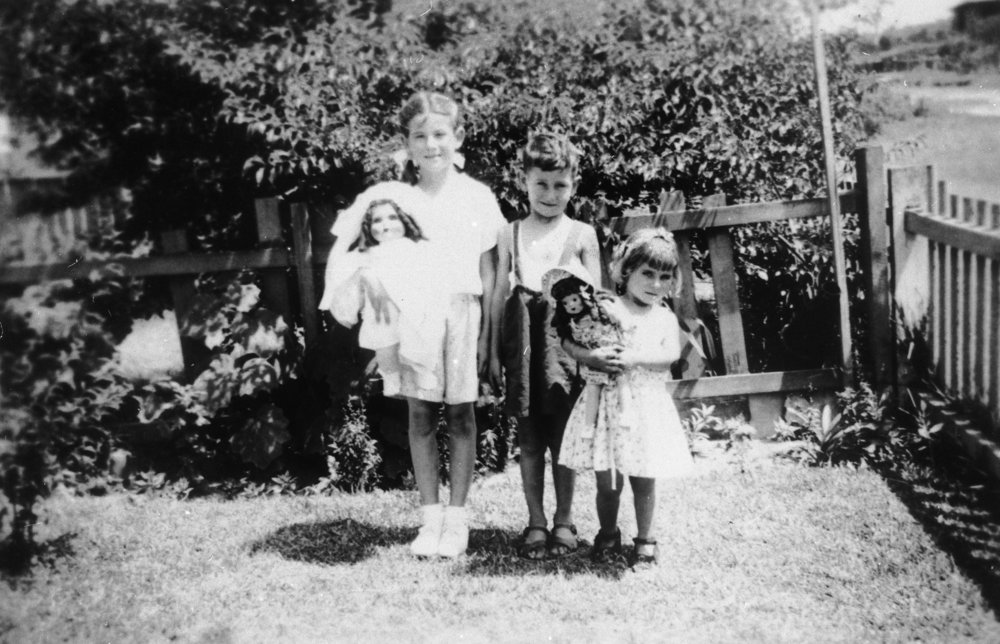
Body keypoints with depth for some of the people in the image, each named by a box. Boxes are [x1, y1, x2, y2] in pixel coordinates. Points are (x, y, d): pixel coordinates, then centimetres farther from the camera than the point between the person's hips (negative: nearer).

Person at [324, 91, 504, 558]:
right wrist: (366, 275, -21)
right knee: (420, 415, 5)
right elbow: (338, 253, -1)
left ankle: (456, 517, 14)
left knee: (461, 414, 4)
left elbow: (488, 271, 5)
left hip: (462, 312, 0)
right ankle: (430, 516, 15)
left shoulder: (478, 197, 3)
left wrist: (487, 332, 1)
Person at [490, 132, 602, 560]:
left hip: (566, 336, -1)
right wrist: (494, 350, 6)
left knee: (564, 435, 3)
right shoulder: (511, 235, 8)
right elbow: (500, 293, 9)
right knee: (529, 438, 6)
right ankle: (536, 522, 17)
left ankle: (564, 521, 16)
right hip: (524, 338, 2)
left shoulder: (582, 235, 4)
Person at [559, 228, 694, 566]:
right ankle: (608, 535, 27)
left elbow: (671, 353, -12)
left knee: (644, 480, 7)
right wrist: (590, 356, -22)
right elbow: (568, 341, -4)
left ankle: (644, 539, 24)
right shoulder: (606, 309, -1)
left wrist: (634, 357, -22)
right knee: (608, 482, 5)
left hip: (647, 407, 1)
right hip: (609, 403, -1)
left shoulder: (666, 318, 6)